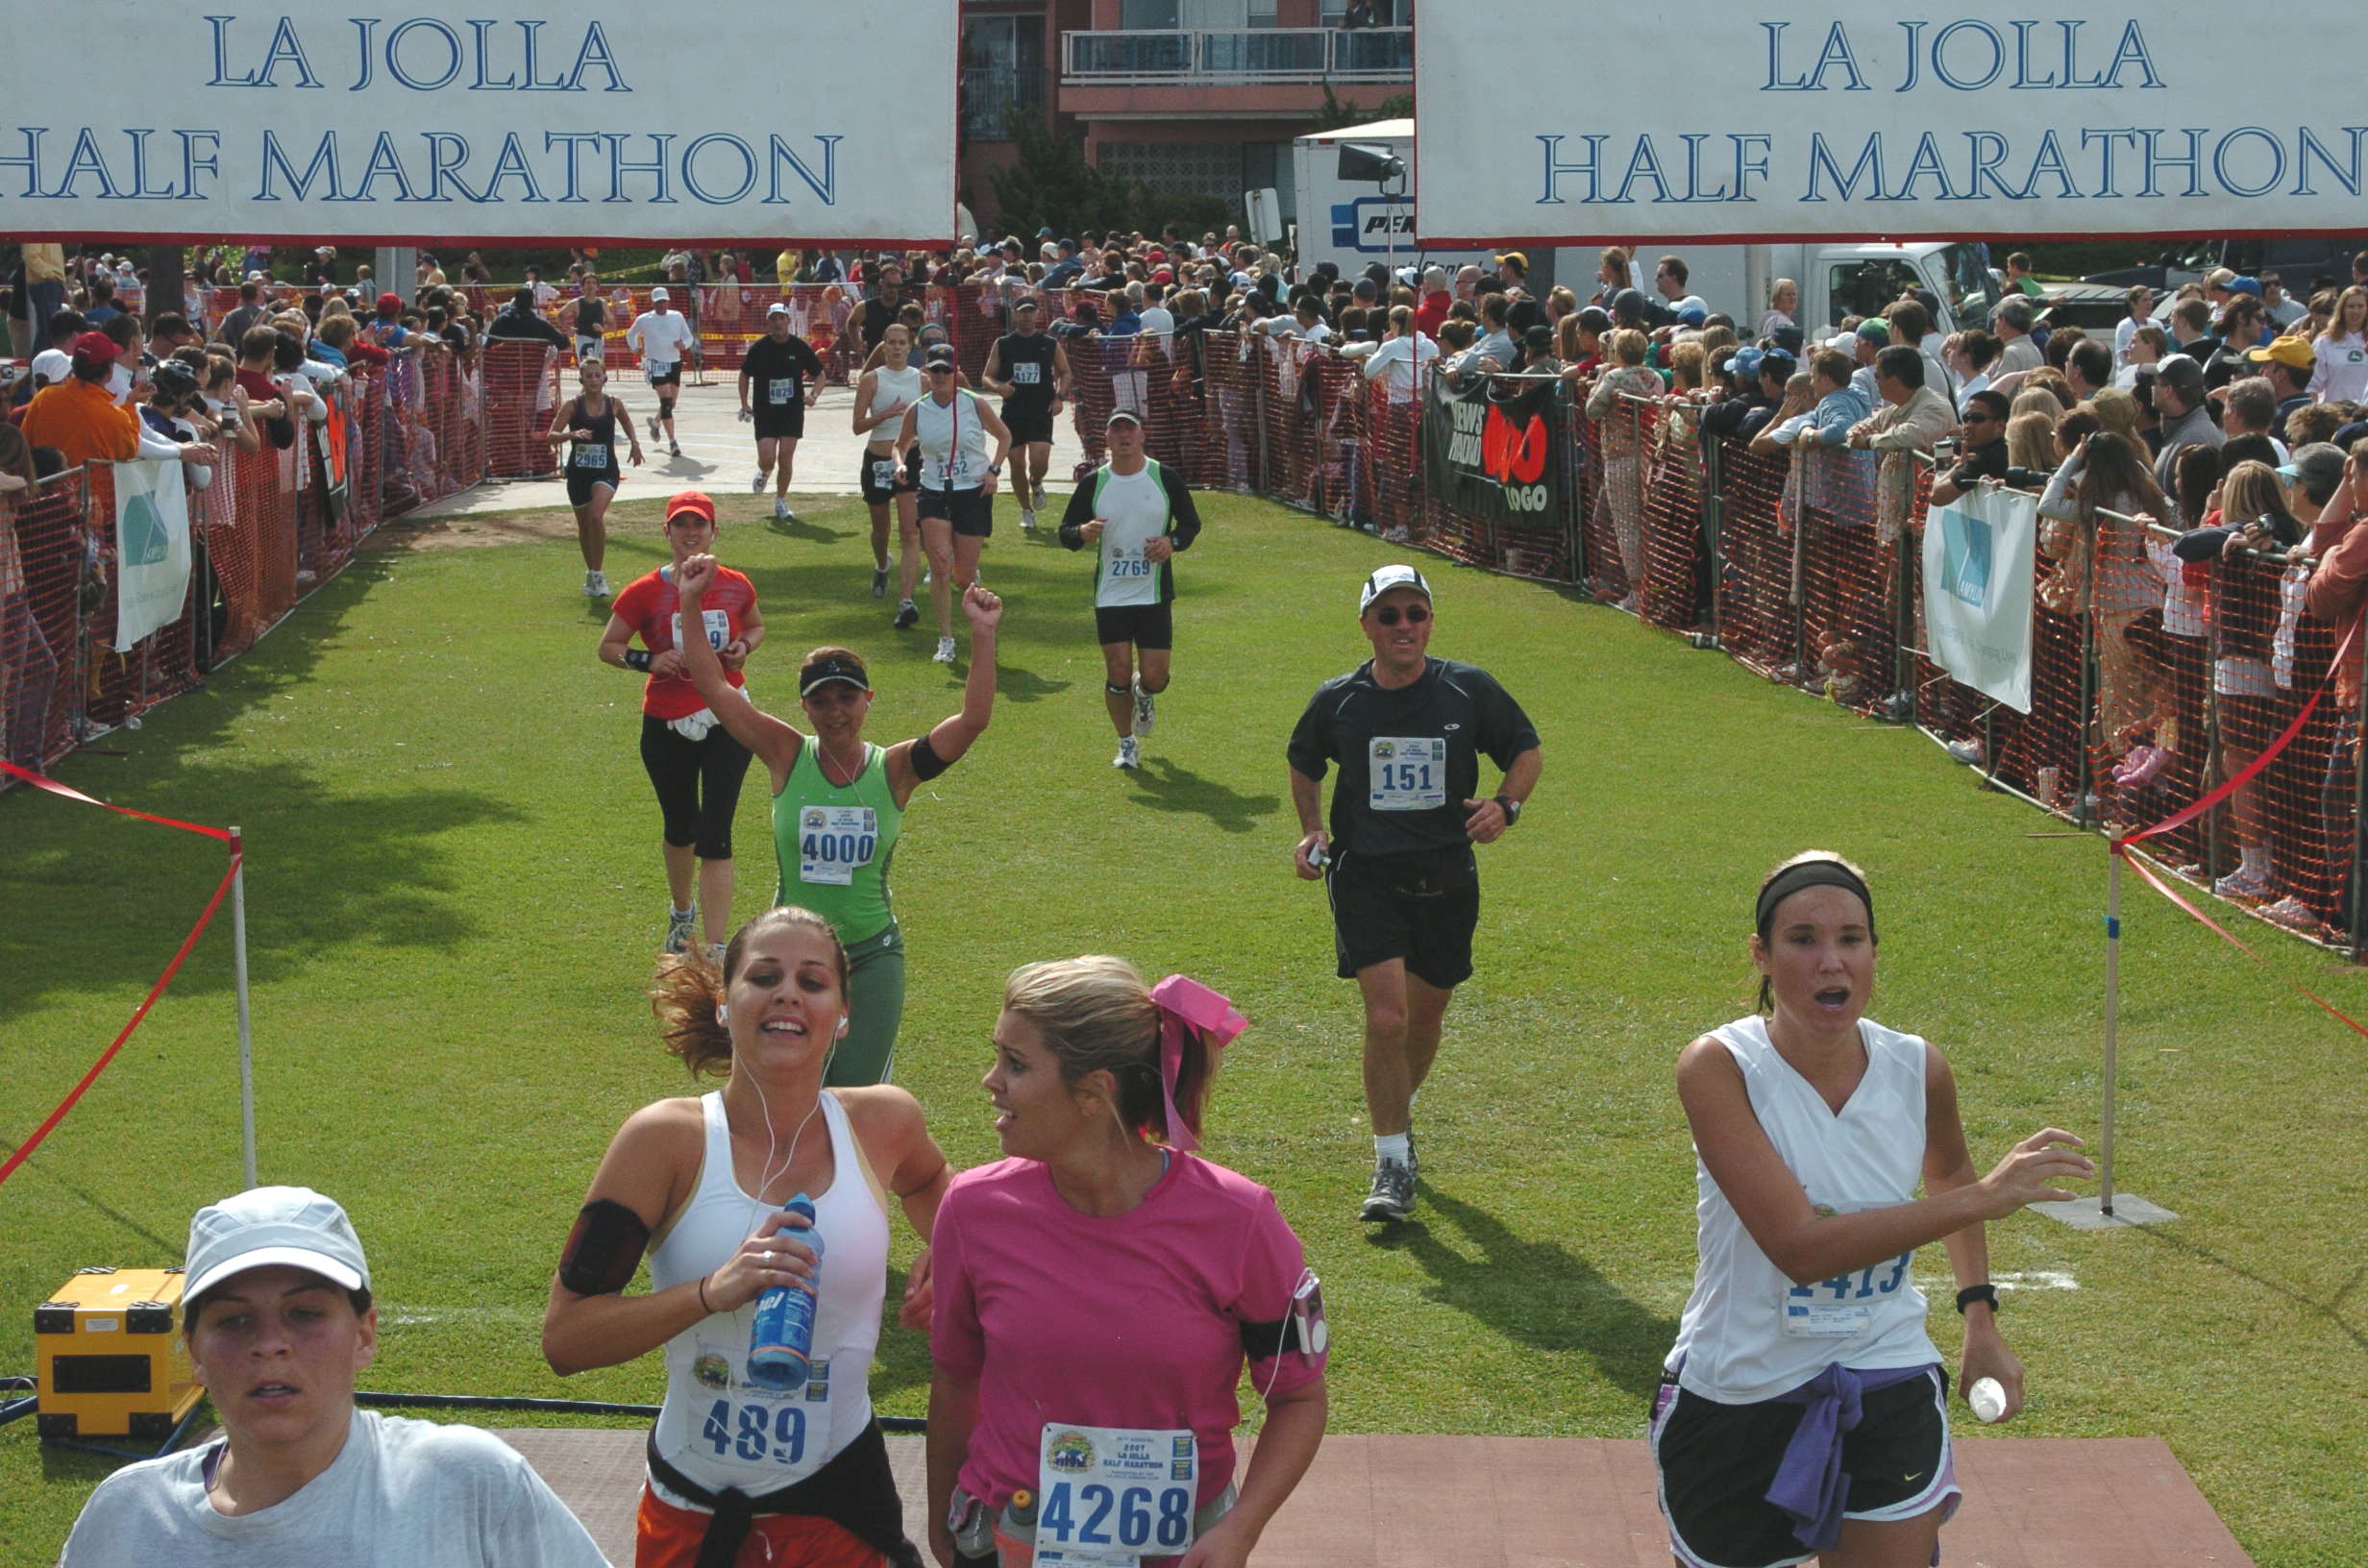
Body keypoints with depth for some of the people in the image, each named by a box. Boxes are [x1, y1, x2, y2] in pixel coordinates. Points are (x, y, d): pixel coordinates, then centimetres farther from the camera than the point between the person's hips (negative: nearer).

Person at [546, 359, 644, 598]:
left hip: (606, 471, -1)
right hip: (578, 472, 1)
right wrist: (572, 434, -30)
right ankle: (591, 573, 36)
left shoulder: (614, 405, -1)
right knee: (584, 524, 13)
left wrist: (634, 443, 10)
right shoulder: (573, 406, -6)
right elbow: (551, 436, -12)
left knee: (596, 516, -25)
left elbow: (626, 420, 23)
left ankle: (597, 574, -13)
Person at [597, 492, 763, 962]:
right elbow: (607, 647, 0)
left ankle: (717, 950, -9)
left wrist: (743, 647, -5)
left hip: (727, 723, 0)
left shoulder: (735, 587, -2)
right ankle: (682, 913, 47)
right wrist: (649, 660, -18)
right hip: (667, 728, 1)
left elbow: (756, 625, 18)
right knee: (680, 829, 18)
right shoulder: (644, 593, -8)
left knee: (715, 835, -9)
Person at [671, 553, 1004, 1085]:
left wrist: (982, 635, -23)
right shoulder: (789, 757, -3)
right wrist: (691, 603, -13)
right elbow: (714, 686, -6)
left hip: (872, 954, -1)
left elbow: (974, 718, -14)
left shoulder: (894, 769, -5)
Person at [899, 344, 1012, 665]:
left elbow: (1005, 436, 9)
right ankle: (945, 640, -8)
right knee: (940, 567, -16)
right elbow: (900, 444, 16)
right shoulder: (917, 411, 0)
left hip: (973, 494, -1)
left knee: (963, 576, 0)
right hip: (934, 495, 1)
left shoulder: (974, 404, -5)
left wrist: (994, 470, -4)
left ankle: (972, 579, 40)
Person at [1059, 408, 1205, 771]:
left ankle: (1143, 695, 36)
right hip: (1110, 596, 0)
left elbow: (1192, 522, 10)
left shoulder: (1166, 478, 0)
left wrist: (1172, 541, -12)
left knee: (1154, 678, -3)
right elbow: (1065, 533, 6)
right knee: (1118, 674, -5)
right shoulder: (1093, 483, 1)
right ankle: (1126, 743, 18)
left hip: (1154, 595, 0)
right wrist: (1083, 533, -18)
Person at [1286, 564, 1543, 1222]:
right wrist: (1312, 830, 4)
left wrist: (1505, 804, -9)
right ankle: (1392, 1165, -5)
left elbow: (1527, 752, 10)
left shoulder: (1469, 690, -2)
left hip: (1446, 879, 2)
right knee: (1387, 1018, -15)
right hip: (1366, 878, -2)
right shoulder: (1338, 700, -1)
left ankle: (1399, 1111, 45)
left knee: (1424, 1017, 15)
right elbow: (1303, 763, 18)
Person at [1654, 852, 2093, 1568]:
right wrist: (1983, 1197, -31)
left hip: (1888, 1400, 2)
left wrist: (1981, 1321, 9)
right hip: (1736, 1403, -2)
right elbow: (1800, 1246, -30)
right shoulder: (1717, 1067, -20)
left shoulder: (1917, 1070, -7)